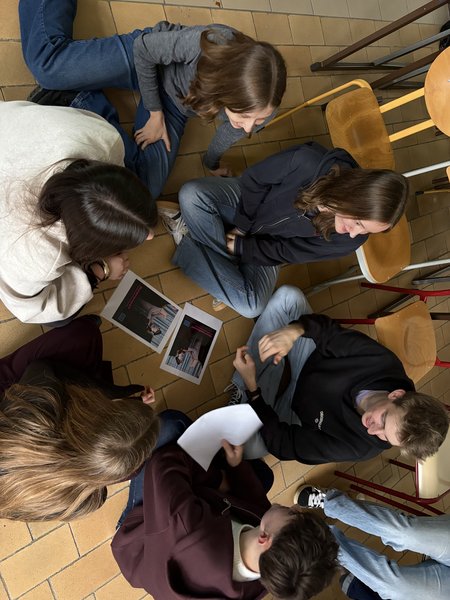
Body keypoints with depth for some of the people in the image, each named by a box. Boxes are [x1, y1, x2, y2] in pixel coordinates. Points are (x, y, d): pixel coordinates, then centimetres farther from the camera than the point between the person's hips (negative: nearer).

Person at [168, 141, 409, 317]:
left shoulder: (349, 241, -24)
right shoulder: (308, 161, -34)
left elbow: (287, 252, -16)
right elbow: (254, 178, -17)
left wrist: (239, 246, -19)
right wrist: (242, 225, -14)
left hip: (267, 245, 1)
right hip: (246, 200, -1)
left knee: (251, 307, -24)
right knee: (192, 194, -30)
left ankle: (187, 242, -6)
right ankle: (232, 267, -13)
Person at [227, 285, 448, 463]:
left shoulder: (357, 447, -30)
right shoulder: (384, 363, -28)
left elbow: (282, 445, -29)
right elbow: (330, 333, -18)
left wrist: (252, 387, -36)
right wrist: (294, 330, -42)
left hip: (289, 406, -4)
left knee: (249, 445, -35)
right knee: (288, 295, -21)